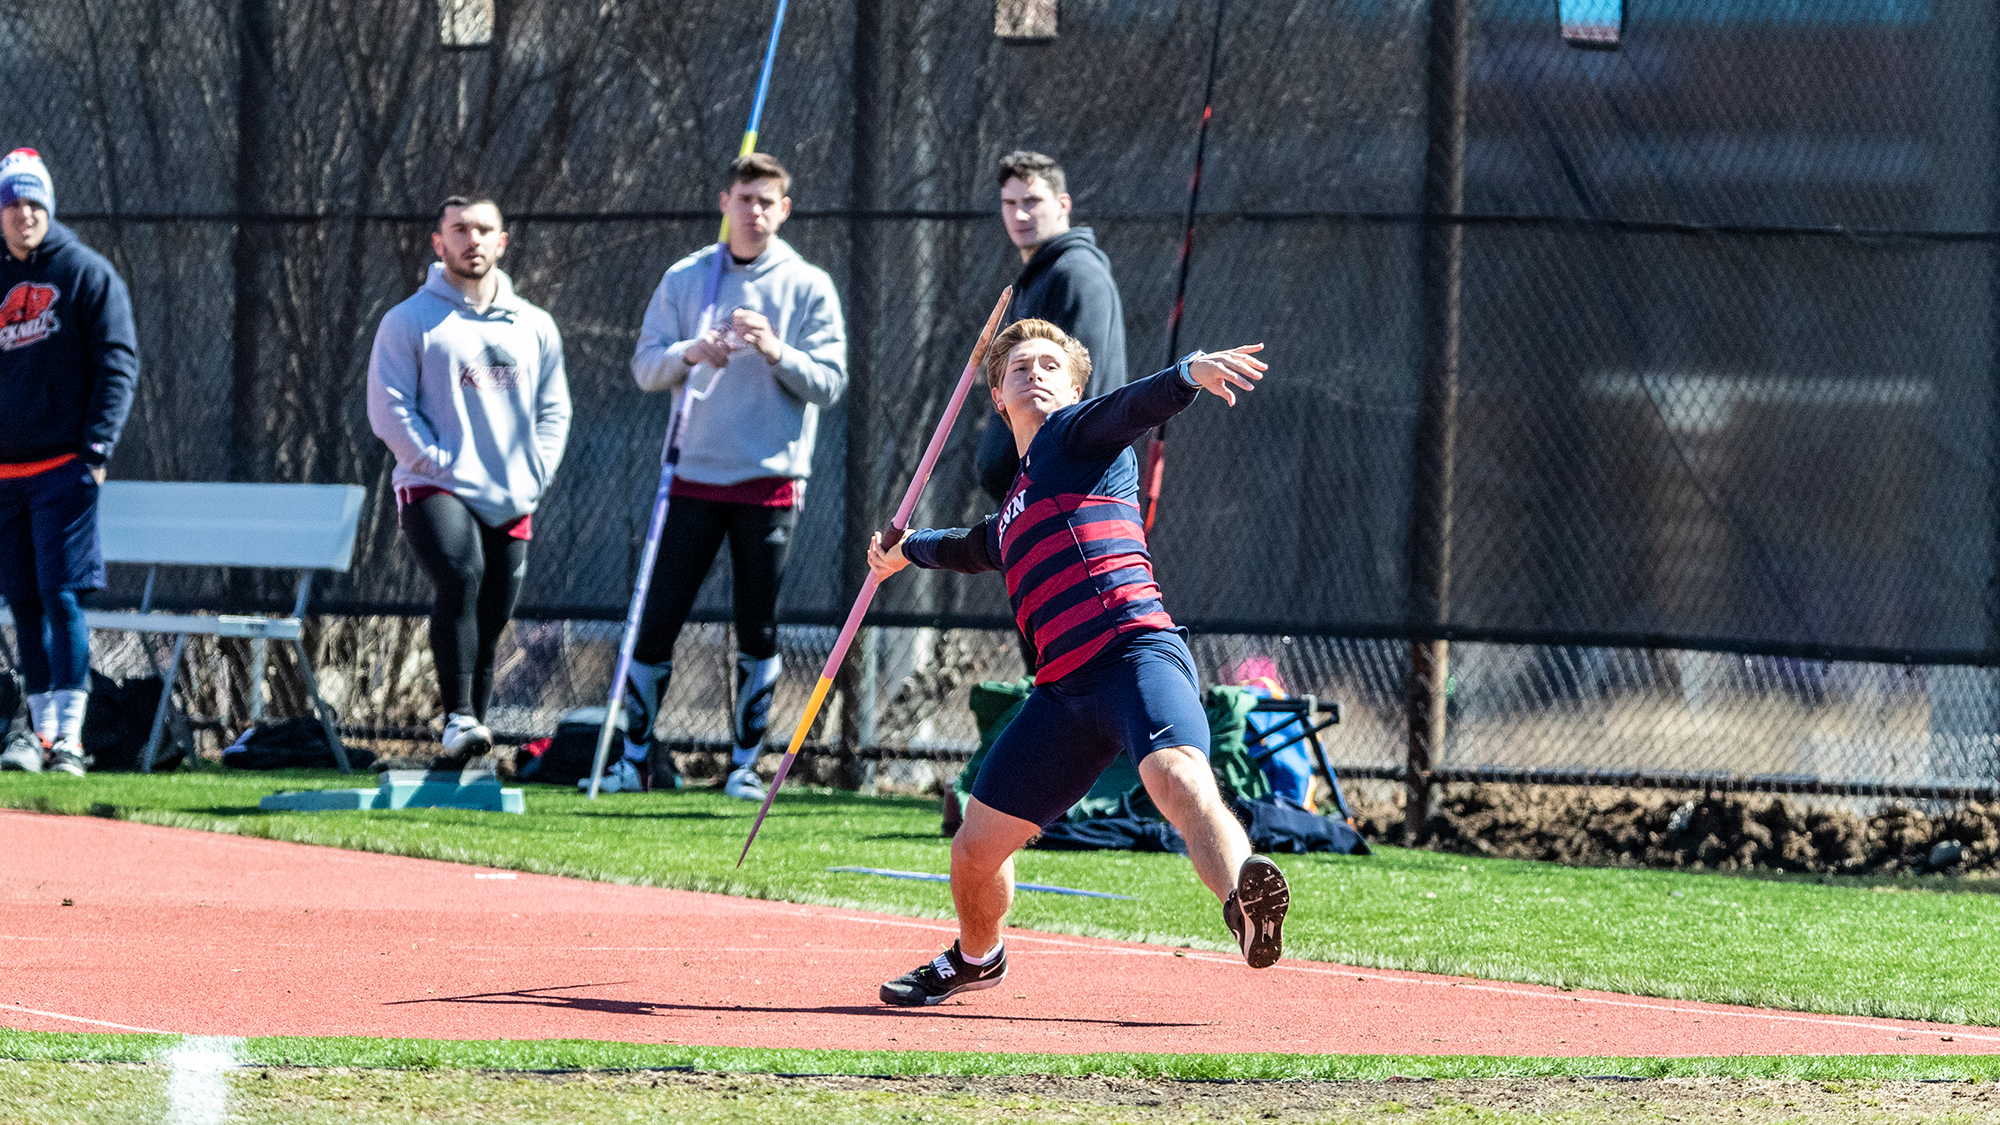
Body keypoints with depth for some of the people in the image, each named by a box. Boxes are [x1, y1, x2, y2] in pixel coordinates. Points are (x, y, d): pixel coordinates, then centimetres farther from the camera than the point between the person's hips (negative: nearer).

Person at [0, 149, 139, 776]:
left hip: (64, 466, -5)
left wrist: (96, 447, -14)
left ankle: (69, 737, -14)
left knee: (61, 596, -11)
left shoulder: (85, 272, 0)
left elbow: (118, 363, -5)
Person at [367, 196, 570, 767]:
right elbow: (389, 409, -4)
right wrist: (440, 465, -12)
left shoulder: (535, 327, 15)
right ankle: (459, 719, -30)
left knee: (489, 623, 4)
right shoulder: (408, 322, 2)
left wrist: (535, 475, 3)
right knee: (460, 578, -29)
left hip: (512, 504, 5)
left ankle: (462, 758, 12)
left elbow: (553, 410, 18)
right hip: (434, 489, -5)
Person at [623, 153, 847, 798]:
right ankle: (634, 760, 6)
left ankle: (746, 764, 10)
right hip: (695, 475, 1)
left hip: (770, 481, -1)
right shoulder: (685, 279, 8)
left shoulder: (809, 287, 4)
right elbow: (645, 367, 3)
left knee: (758, 630, 2)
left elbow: (830, 382, -2)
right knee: (657, 619, -1)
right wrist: (690, 353, -17)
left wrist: (776, 352, -19)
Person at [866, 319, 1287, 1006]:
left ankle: (1243, 897, -64)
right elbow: (978, 548, 55)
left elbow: (1137, 406, -12)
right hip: (1064, 687, 8)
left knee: (1177, 776, -37)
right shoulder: (1015, 509, 31)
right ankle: (976, 959, 41)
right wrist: (908, 550, 75)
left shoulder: (1076, 432, 10)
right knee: (975, 851, 12)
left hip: (1135, 649, -8)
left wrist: (1193, 372, -34)